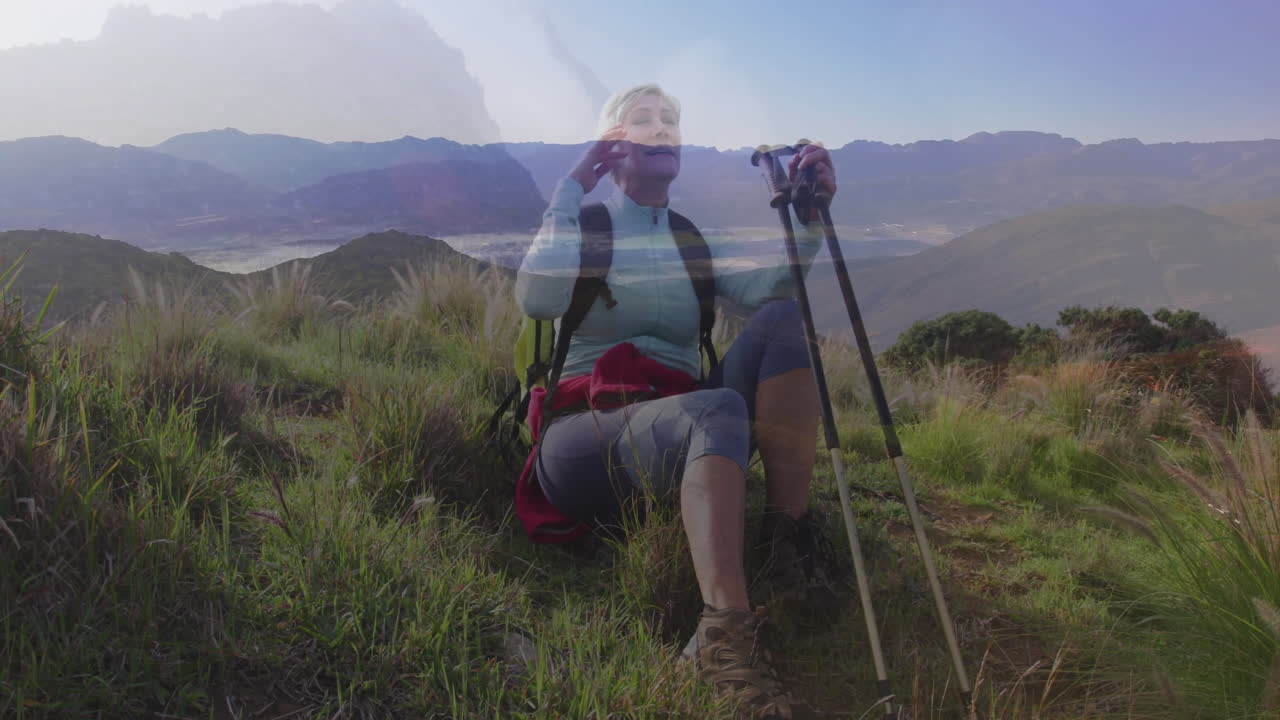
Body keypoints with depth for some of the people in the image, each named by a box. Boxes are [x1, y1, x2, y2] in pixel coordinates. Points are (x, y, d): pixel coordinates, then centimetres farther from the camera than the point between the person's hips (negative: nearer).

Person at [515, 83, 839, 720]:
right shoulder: (582, 228, 7)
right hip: (589, 440, -4)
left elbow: (768, 285, -5)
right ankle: (724, 634, -47)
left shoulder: (693, 241, 16)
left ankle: (788, 537, -19)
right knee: (719, 410, -36)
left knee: (783, 319, -17)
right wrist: (572, 190, -13)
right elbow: (537, 300, -17)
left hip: (682, 433, 5)